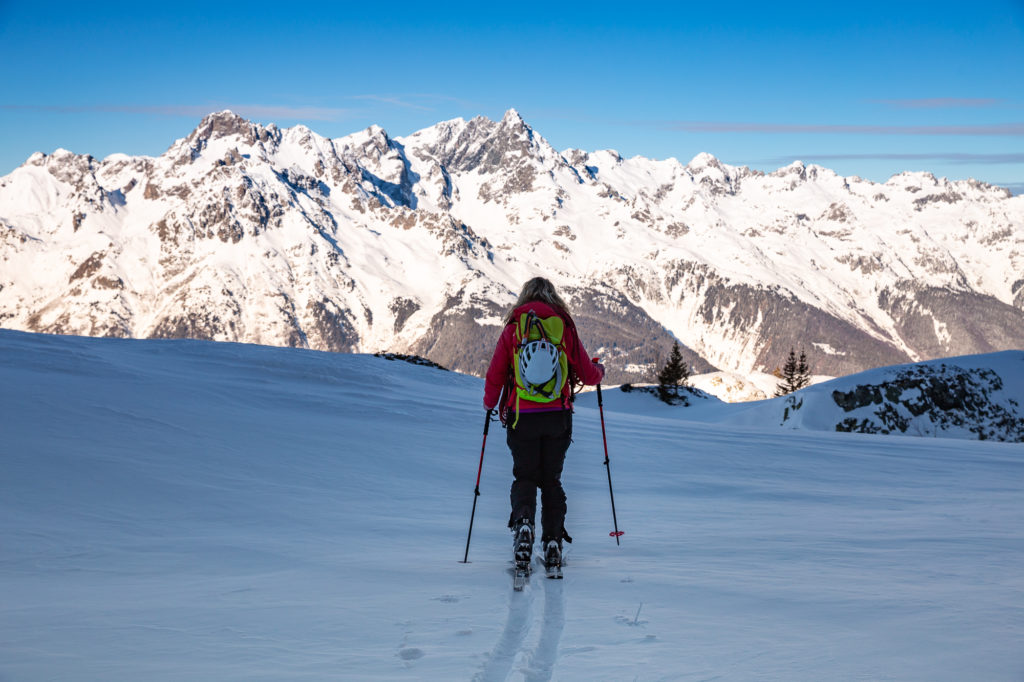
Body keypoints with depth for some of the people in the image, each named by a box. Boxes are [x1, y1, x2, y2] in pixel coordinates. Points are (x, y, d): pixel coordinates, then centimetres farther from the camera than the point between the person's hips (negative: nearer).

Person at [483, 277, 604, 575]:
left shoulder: (513, 328, 0)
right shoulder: (565, 328, 3)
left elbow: (495, 375, 1)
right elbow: (588, 375, 6)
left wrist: (489, 403, 21)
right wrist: (599, 369, 30)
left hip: (522, 416, -1)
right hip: (558, 416, 1)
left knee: (524, 477, 10)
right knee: (552, 480, 14)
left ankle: (523, 522, -18)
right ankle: (553, 542, 7)